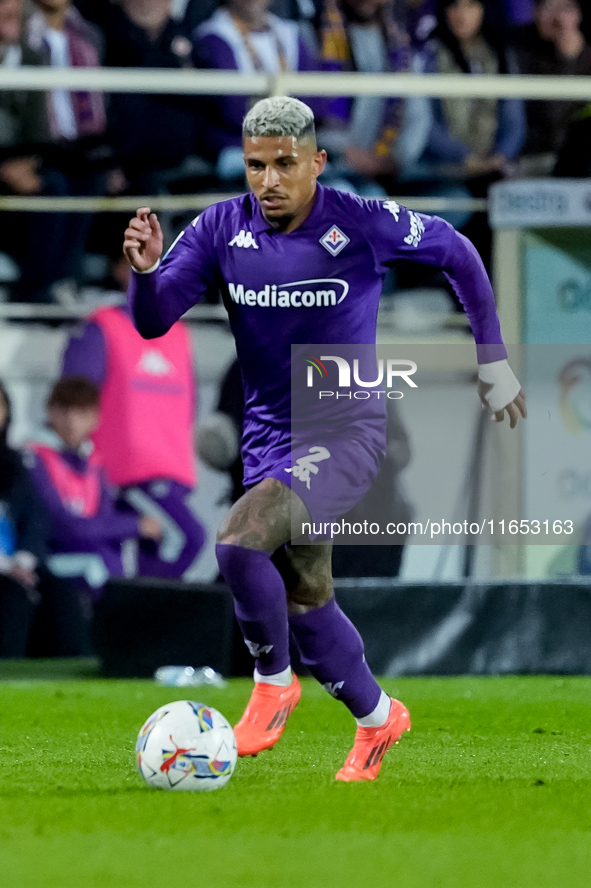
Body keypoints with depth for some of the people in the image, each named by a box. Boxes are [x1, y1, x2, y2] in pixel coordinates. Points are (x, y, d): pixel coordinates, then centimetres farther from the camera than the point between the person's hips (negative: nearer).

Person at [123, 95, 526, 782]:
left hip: (347, 433, -5)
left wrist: (492, 360, 9)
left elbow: (456, 253, 4)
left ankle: (273, 682, -5)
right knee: (305, 603, 13)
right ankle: (375, 718, 37)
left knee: (239, 543, -28)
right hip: (269, 440, 5)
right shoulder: (221, 230, -5)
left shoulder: (364, 224, -13)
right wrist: (145, 269, -31)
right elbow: (151, 322, -9)